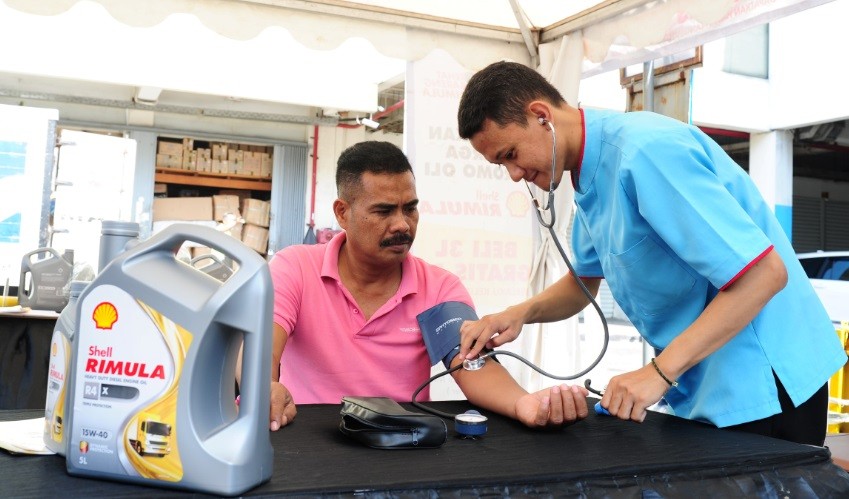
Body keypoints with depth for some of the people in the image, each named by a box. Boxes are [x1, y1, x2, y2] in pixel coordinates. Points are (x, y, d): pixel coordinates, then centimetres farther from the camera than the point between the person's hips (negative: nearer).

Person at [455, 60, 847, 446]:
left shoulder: (646, 151, -24)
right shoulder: (591, 176, 6)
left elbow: (765, 273, -27)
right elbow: (585, 280, 17)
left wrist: (660, 372, -28)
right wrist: (519, 314, -3)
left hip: (761, 382, -9)